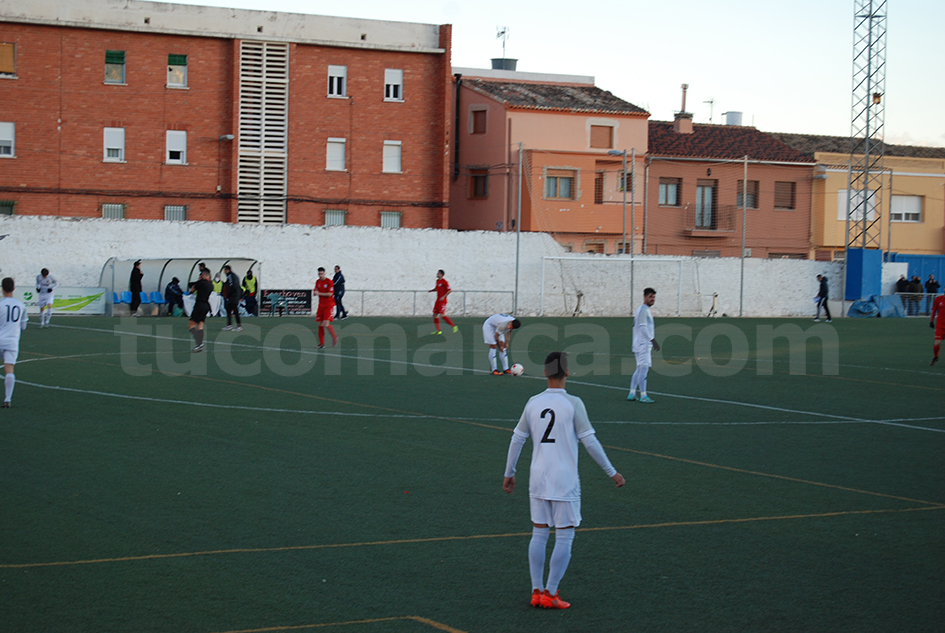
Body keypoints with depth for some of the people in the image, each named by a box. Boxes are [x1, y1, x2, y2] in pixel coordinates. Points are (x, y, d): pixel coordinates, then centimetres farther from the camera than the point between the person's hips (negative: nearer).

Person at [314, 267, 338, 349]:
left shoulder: (329, 282, -10)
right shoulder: (318, 282, 10)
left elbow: (330, 294, -17)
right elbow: (316, 292, 14)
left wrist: (319, 293, -17)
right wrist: (315, 292, -10)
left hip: (329, 305, -6)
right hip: (321, 305, 6)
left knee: (326, 324, -17)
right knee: (320, 324, 2)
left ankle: (334, 337, 7)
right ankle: (321, 343, 8)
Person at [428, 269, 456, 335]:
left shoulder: (444, 282, -13)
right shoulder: (437, 281, 13)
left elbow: (450, 290, -16)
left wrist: (444, 297, -21)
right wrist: (430, 290, 8)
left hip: (442, 300, -9)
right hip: (438, 300, 9)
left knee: (442, 315, -16)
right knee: (435, 315, 4)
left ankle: (454, 326, -5)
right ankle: (438, 330, 8)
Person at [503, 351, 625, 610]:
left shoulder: (533, 403, 2)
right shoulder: (573, 404, -10)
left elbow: (517, 440, 8)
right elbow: (590, 442, -11)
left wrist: (509, 473, 20)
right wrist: (612, 472, -2)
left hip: (538, 480, 5)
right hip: (565, 482, -5)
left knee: (539, 534, 12)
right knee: (564, 538, 4)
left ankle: (537, 592, 14)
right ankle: (550, 593, 4)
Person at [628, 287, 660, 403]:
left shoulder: (645, 310, 19)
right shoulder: (643, 310, -12)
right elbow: (643, 327, -20)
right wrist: (653, 340, -24)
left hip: (639, 344, 10)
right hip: (643, 344, -10)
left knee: (639, 369, 12)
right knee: (643, 368, -10)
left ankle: (632, 394, 12)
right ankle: (643, 395, -11)